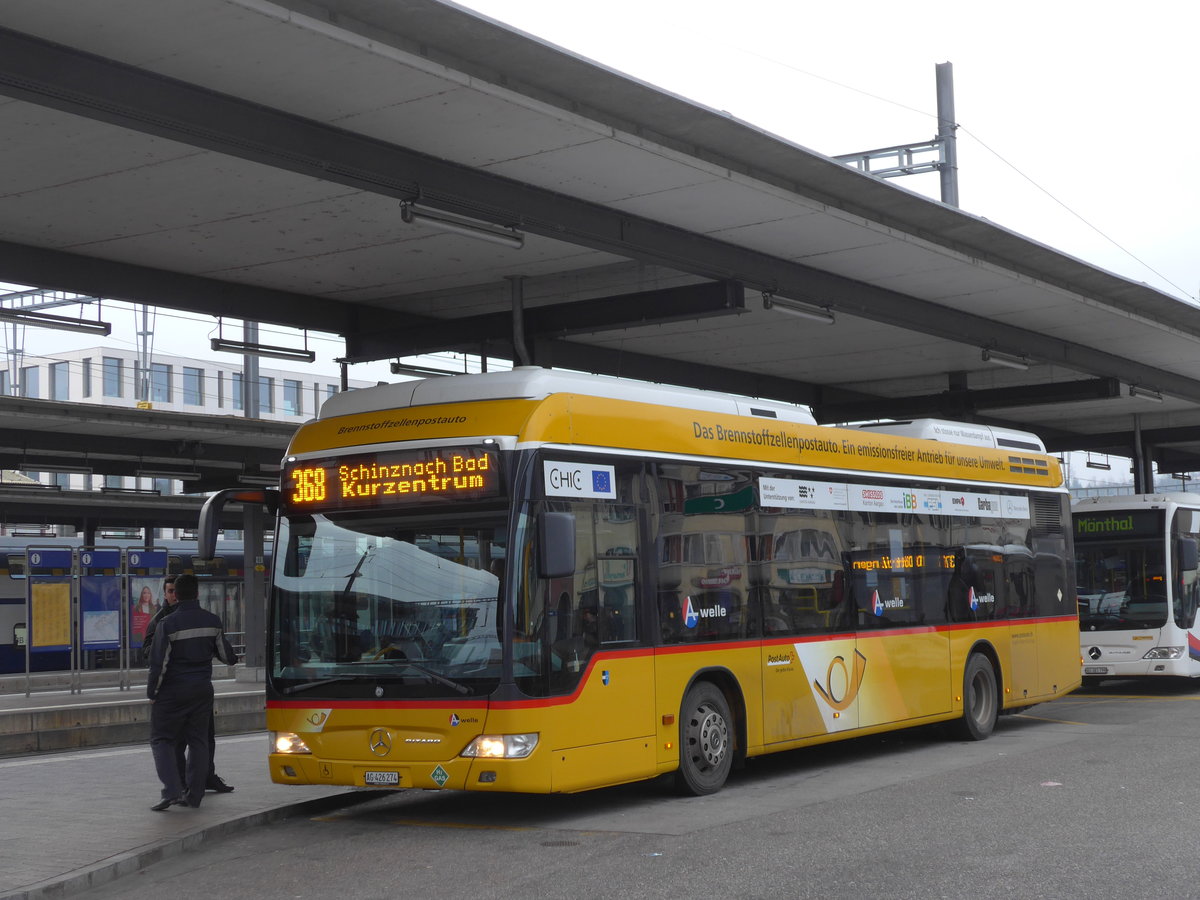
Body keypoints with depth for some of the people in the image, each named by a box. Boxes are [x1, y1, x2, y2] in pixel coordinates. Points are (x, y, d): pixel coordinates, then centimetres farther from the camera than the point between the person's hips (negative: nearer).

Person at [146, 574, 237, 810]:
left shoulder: (168, 624, -14)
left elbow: (158, 663, -14)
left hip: (172, 691, -4)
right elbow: (226, 656, 7)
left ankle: (172, 790, -10)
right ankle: (194, 794, 11)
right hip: (202, 690, 4)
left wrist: (152, 693, -2)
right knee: (198, 741, 11)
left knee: (162, 740, 5)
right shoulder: (212, 621, 0)